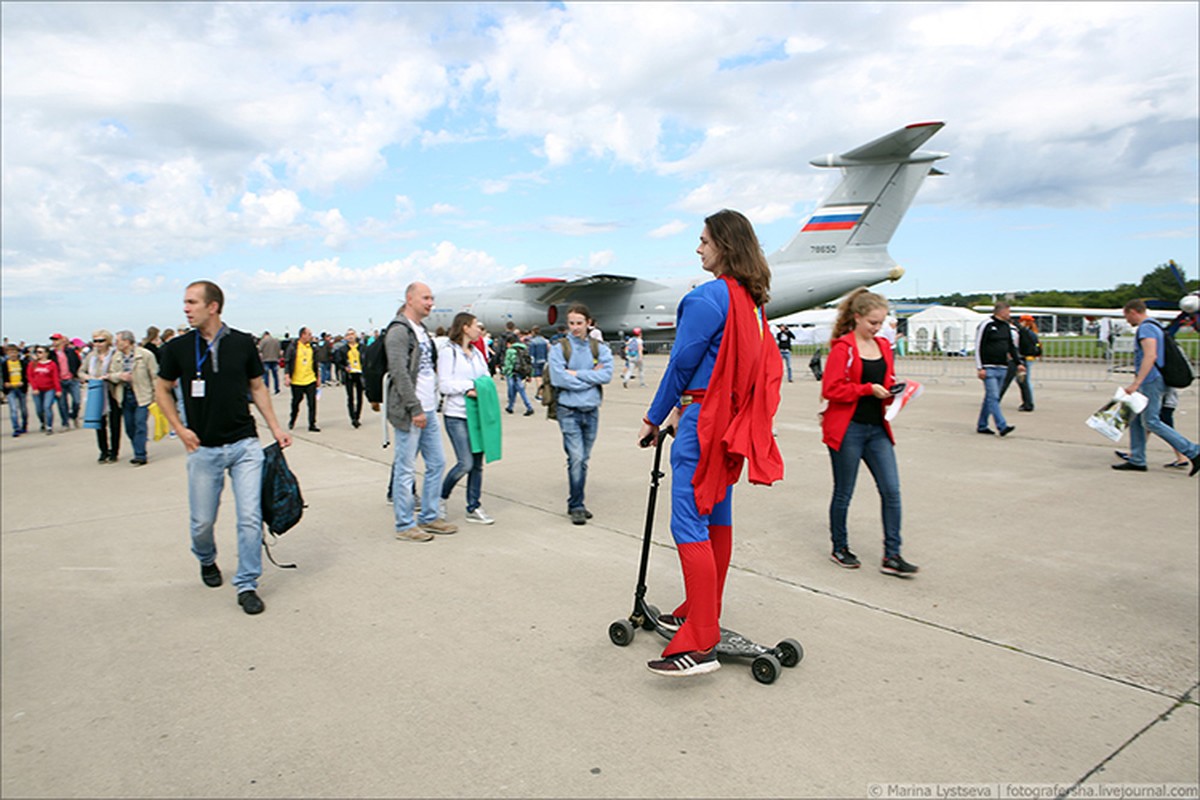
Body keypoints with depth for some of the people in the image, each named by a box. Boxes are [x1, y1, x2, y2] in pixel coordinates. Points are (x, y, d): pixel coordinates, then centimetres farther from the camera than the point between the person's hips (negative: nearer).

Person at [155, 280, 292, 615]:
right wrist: (180, 429, 1)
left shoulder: (243, 343, 0)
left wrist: (275, 427, 3)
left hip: (245, 444, -1)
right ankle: (207, 560, 42)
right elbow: (162, 389, 12)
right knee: (202, 521, 9)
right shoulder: (177, 348, -1)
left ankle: (247, 586, 8)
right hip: (203, 449, 1)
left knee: (250, 517, -5)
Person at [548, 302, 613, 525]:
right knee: (576, 457, -11)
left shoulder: (599, 348, 6)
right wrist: (591, 376, -7)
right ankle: (576, 506, 0)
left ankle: (576, 504, 23)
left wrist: (577, 374, -13)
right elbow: (559, 379, -14)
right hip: (569, 410, -3)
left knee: (584, 459, 11)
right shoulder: (559, 349, -2)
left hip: (591, 410, 4)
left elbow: (607, 374, -8)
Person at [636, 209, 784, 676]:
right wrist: (683, 407, 18)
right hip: (733, 421, 10)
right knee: (717, 516, 16)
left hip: (704, 421, -10)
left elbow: (682, 363, -11)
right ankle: (701, 613, 29)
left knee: (689, 524, -10)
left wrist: (654, 419, 0)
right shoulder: (751, 301, 14)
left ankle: (699, 645, -10)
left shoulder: (708, 297, -14)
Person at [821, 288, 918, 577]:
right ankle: (839, 549, 25)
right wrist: (868, 389, -18)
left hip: (877, 429, 6)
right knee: (843, 493, 7)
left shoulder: (884, 346, 11)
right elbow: (831, 389, -14)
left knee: (892, 491, 0)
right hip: (847, 429, -6)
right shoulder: (843, 347, -9)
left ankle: (892, 556, 8)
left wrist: (891, 392, -1)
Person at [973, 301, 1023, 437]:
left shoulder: (1007, 327, 15)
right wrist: (980, 368, -15)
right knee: (993, 397, -12)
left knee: (990, 397, 10)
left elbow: (1011, 347, 22)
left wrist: (1018, 363, 11)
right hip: (989, 368, -8)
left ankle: (982, 426, 17)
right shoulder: (986, 325, -8)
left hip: (1002, 368, 8)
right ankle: (1002, 426, -17)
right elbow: (978, 347, -10)